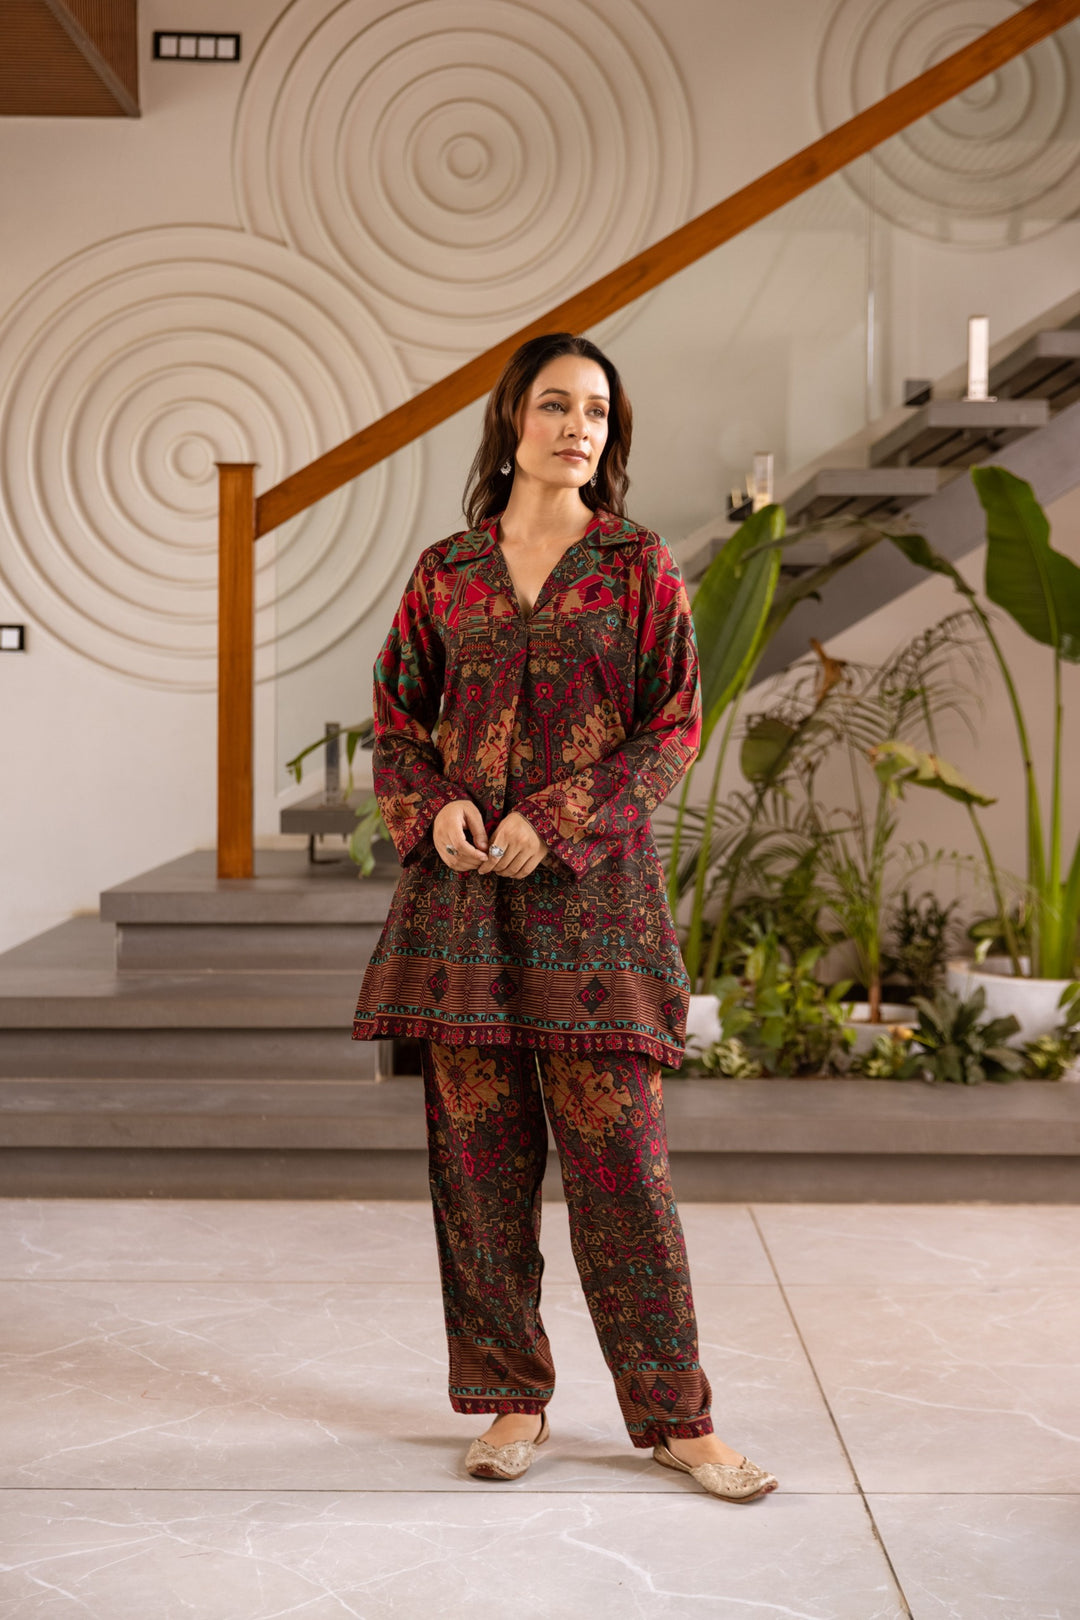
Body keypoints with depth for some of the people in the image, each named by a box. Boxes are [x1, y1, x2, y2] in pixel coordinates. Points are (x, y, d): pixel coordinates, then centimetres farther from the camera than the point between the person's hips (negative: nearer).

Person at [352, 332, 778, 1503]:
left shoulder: (639, 565, 4)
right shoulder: (446, 571, 10)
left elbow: (674, 728, -1)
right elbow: (396, 714, 14)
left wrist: (557, 819, -12)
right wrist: (433, 807, -6)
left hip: (592, 882, -2)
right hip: (461, 881, 3)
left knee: (620, 1151, -2)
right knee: (478, 1148, 5)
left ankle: (676, 1416, 11)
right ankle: (513, 1398, 20)